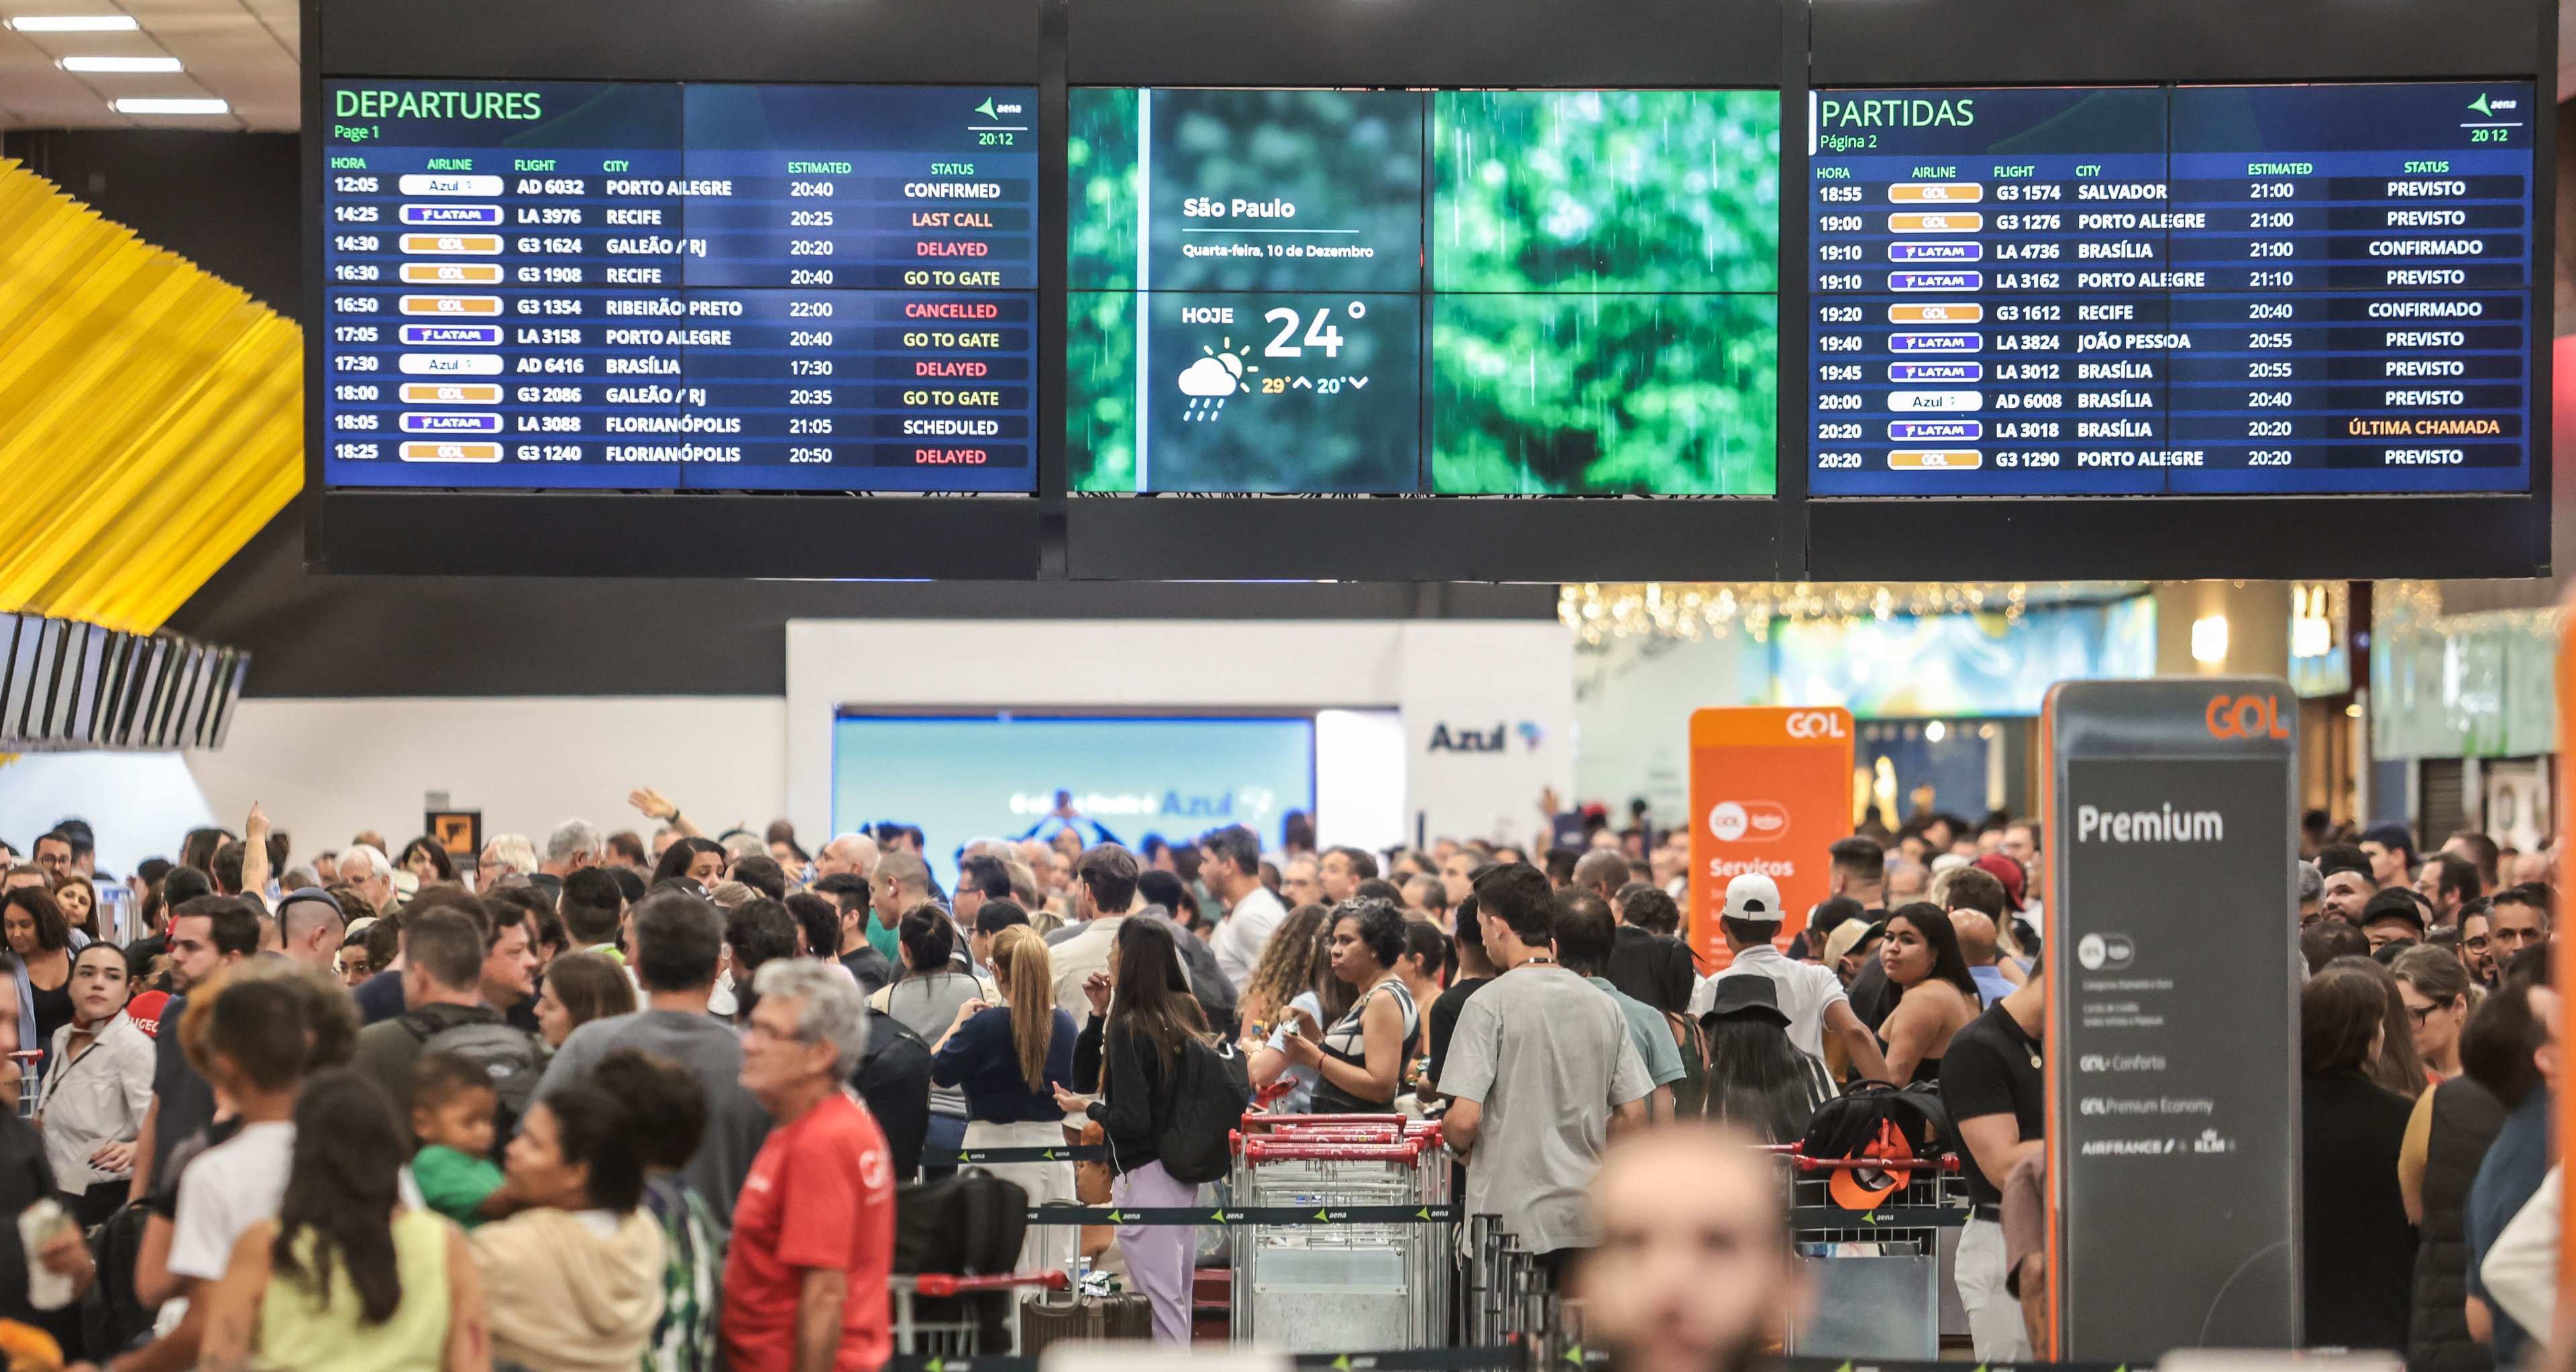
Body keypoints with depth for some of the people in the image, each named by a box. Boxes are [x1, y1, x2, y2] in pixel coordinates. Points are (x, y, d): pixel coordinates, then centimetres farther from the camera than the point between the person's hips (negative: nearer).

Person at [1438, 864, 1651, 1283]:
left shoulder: (1489, 1004, -9)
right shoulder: (1603, 1004, 7)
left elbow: (1464, 1119, -15)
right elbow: (1633, 1116, 7)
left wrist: (1461, 1145, 7)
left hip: (1510, 1218, -5)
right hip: (1586, 1217, 5)